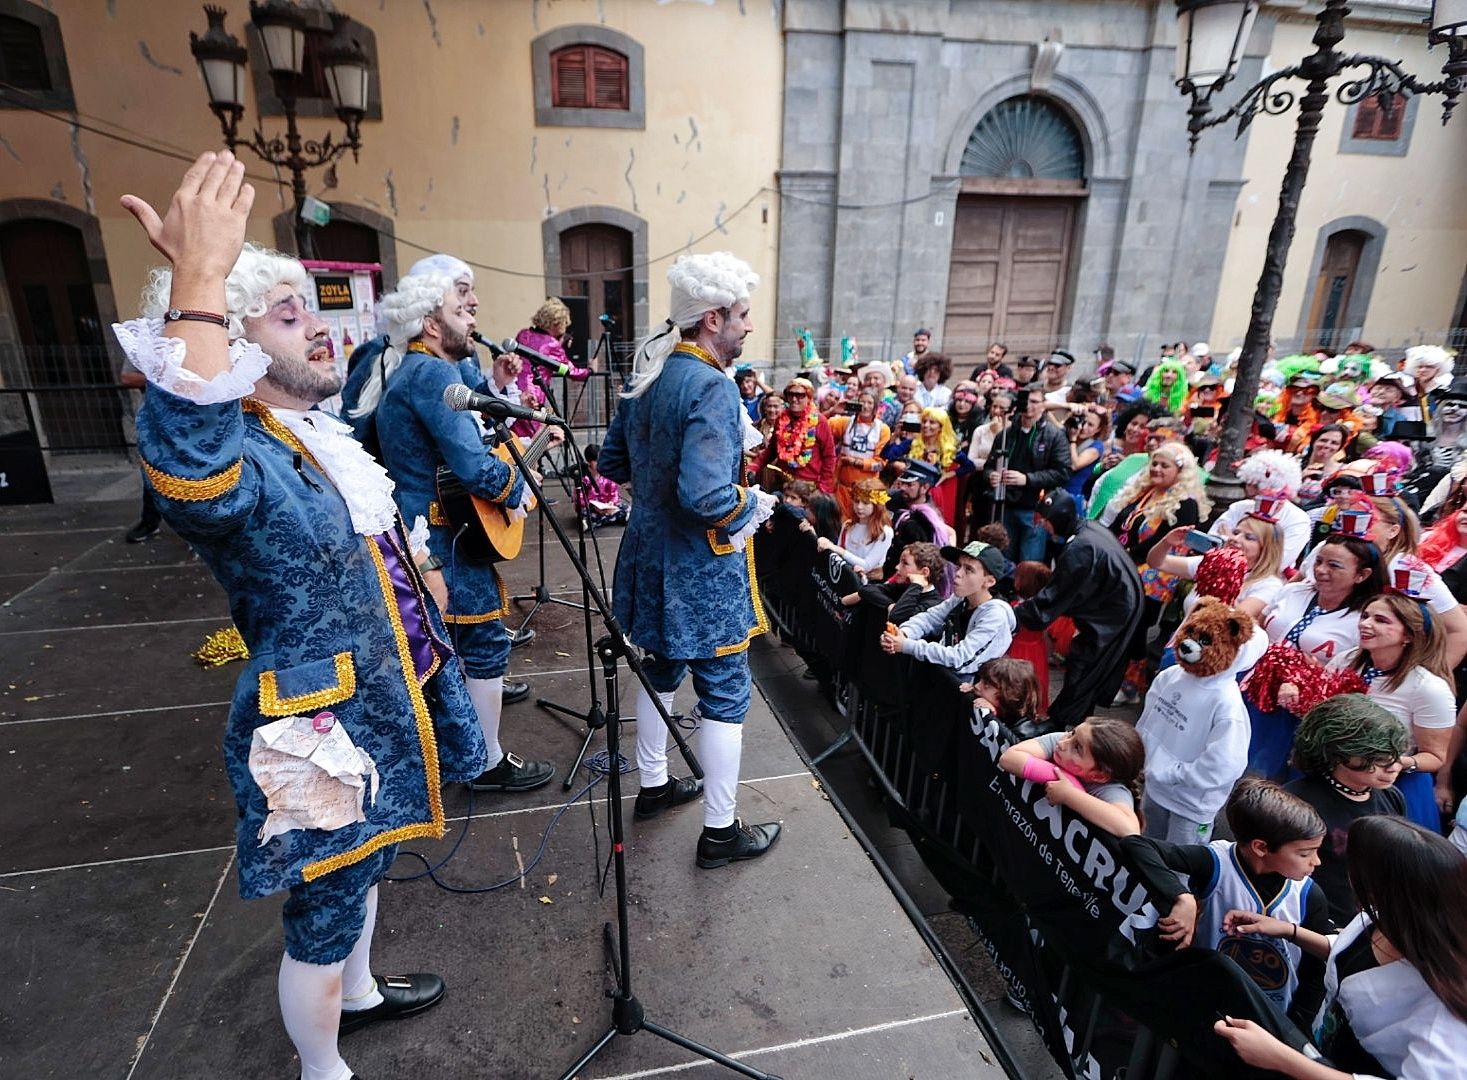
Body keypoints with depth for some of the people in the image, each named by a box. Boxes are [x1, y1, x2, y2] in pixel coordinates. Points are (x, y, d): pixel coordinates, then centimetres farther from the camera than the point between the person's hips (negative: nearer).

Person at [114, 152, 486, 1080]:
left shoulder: (322, 437, 5)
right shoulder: (232, 462, -24)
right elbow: (188, 462, -52)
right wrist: (199, 279, -53)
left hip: (380, 708, 9)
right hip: (322, 734, -9)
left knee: (363, 871, 30)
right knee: (322, 923, 15)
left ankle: (361, 995, 57)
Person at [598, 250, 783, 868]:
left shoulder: (646, 376, 5)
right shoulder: (711, 387, -22)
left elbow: (613, 461, 13)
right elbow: (705, 495, -30)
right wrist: (753, 507, -12)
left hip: (651, 552, 9)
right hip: (701, 568, -9)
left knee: (661, 671, 23)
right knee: (725, 695, 5)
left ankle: (653, 786, 41)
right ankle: (720, 831, 19)